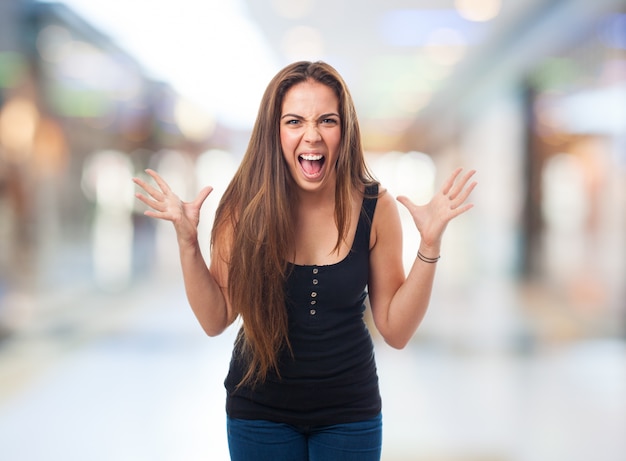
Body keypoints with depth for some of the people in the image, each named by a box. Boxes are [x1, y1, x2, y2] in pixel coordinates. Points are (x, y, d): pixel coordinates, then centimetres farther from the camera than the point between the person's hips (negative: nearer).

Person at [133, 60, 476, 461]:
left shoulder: (375, 207, -12)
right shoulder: (245, 205, -13)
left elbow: (396, 330, -8)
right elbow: (215, 320, -6)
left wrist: (430, 244, -18)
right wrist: (187, 241, -18)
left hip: (349, 411, 0)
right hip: (259, 409, 0)